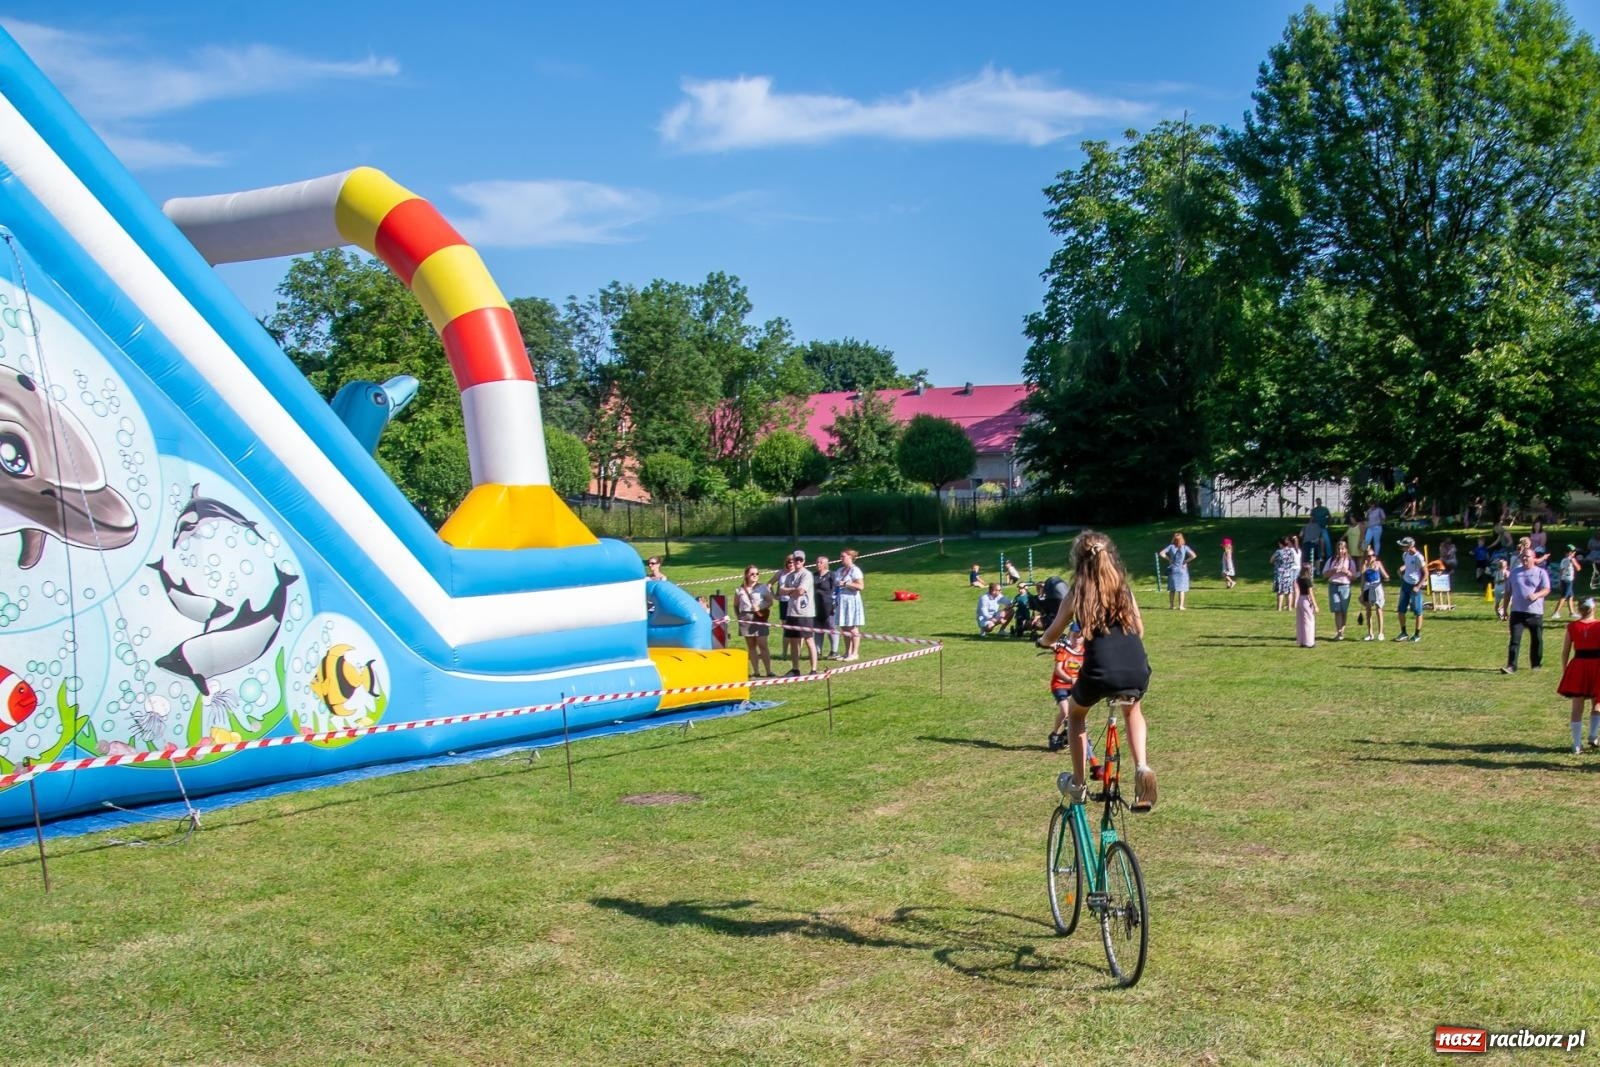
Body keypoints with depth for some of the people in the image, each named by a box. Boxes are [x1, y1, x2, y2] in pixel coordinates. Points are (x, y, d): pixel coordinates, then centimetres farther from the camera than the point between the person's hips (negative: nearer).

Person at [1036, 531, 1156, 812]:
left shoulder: (1076, 594, 6)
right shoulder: (1124, 589, 15)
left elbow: (1051, 636, 16)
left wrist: (1042, 641, 39)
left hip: (1099, 674, -3)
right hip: (1138, 673, 3)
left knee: (1075, 713, 31)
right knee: (1133, 710, 37)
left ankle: (1078, 784, 29)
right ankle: (1141, 767, 12)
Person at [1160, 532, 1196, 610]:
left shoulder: (1171, 547, -3)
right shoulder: (1184, 547, -7)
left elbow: (1162, 553, -8)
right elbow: (1193, 555, -17)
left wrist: (1169, 559, 1)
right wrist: (1186, 561, -5)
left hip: (1172, 570, 2)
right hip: (1182, 570, -2)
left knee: (1172, 589, 11)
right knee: (1181, 589, 2)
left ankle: (1171, 605, 16)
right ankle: (1181, 606, -1)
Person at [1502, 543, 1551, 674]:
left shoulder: (1541, 572, 2)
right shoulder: (1515, 572, 12)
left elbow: (1546, 590, -8)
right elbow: (1508, 591, 17)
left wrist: (1536, 595, -29)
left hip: (1535, 612, -1)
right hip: (1517, 612, 1)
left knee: (1537, 640, 8)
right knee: (1515, 639, -7)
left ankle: (1536, 664, 25)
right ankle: (1511, 666, -12)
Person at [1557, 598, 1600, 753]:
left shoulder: (1572, 627, -1)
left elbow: (1565, 652, 1)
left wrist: (1564, 671, 10)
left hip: (1578, 667, 1)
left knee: (1577, 708, 5)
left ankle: (1577, 744, 2)